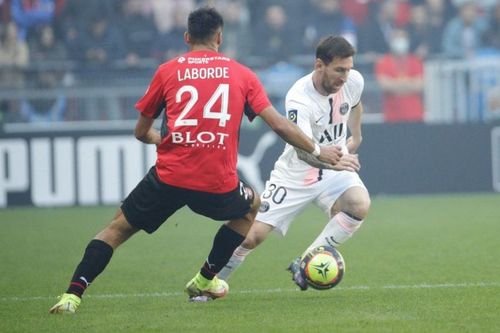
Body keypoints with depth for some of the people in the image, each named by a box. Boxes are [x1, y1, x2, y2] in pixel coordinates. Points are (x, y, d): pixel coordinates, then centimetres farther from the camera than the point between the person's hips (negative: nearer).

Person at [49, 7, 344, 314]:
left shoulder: (167, 71, 9)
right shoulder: (242, 74, 9)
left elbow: (141, 132, 17)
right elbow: (279, 125, 7)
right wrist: (317, 151, 20)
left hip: (168, 179, 0)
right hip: (218, 185, 0)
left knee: (117, 229, 15)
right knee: (251, 205, 34)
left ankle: (72, 296, -2)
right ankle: (206, 280, 35)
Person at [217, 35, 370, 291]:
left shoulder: (354, 81, -11)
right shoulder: (299, 98, -29)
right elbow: (303, 150, -42)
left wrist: (356, 137, 23)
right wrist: (332, 162, -60)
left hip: (335, 167, 4)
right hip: (295, 175, -4)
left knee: (360, 205, -28)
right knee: (253, 235, -9)